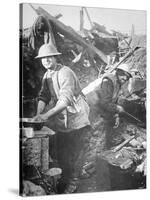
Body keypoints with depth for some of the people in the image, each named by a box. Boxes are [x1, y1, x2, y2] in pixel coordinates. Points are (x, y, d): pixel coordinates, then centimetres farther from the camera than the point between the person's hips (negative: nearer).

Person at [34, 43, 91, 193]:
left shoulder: (65, 73, -21)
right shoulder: (47, 75, 6)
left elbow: (66, 100, -30)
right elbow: (43, 96, 2)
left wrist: (47, 115, -36)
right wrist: (38, 114, -15)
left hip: (77, 120, -8)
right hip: (61, 120, 8)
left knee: (75, 154, -1)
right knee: (61, 153, 14)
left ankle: (73, 184, 10)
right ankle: (65, 180, 29)